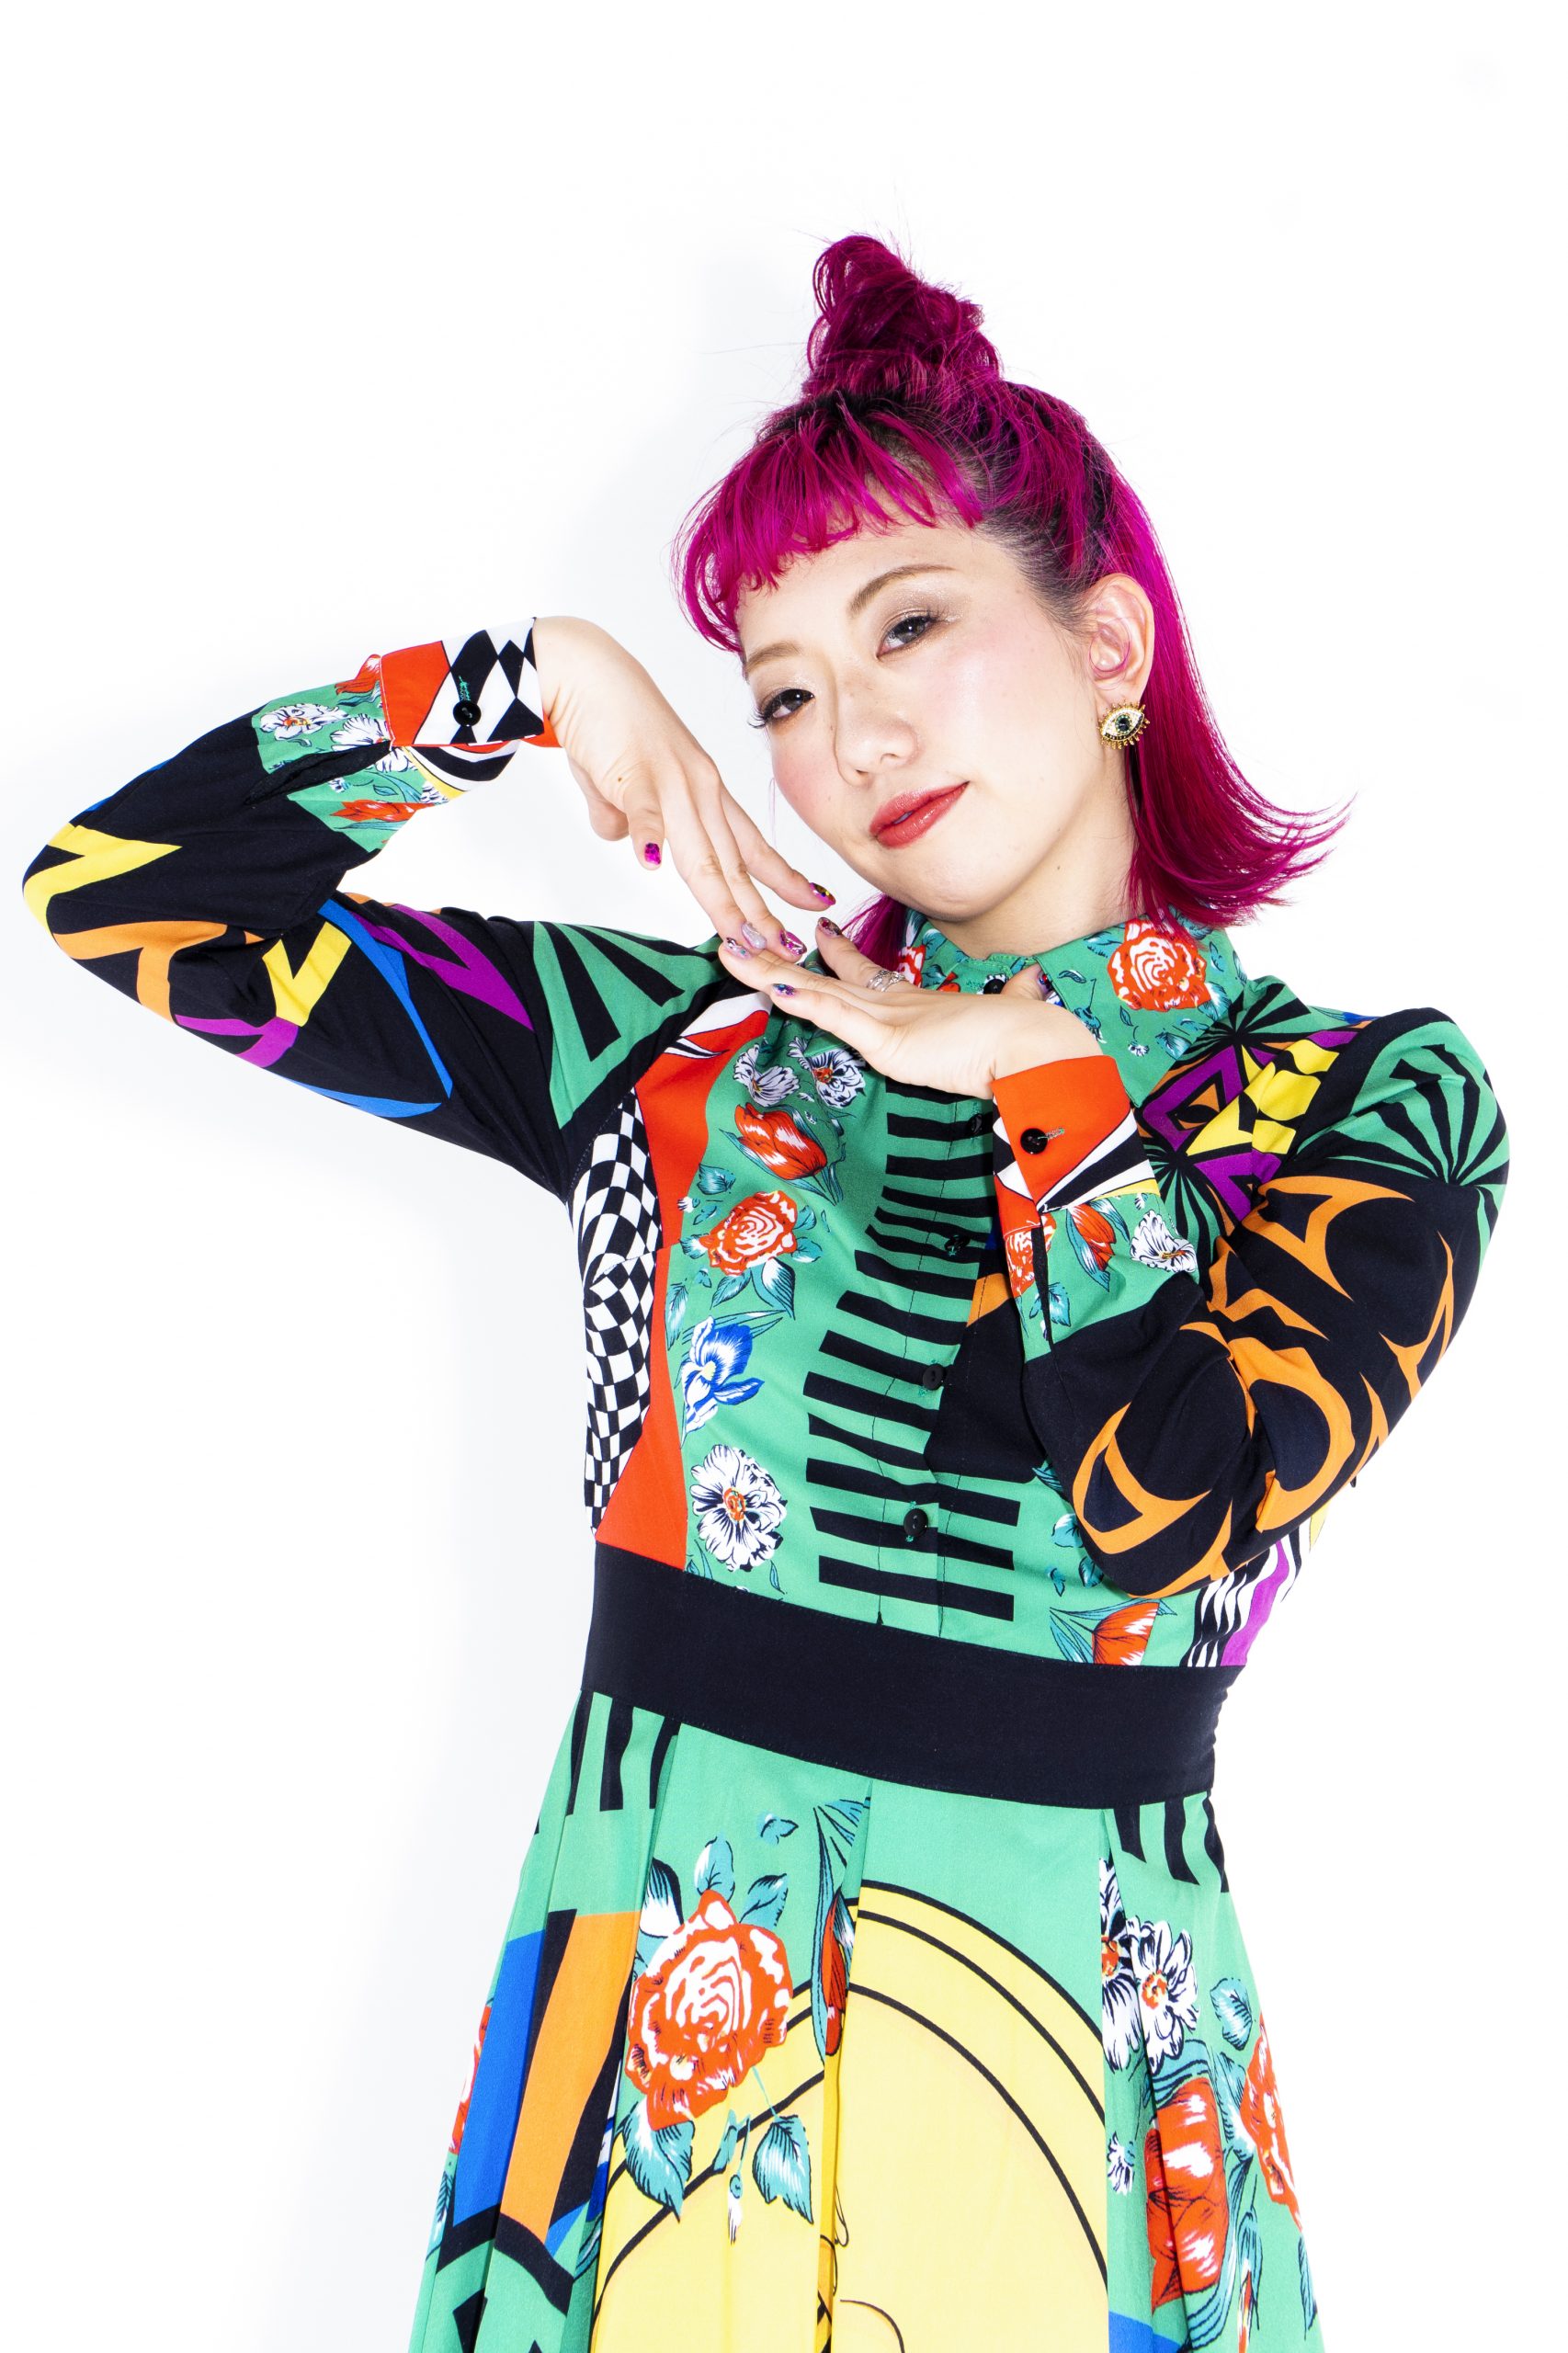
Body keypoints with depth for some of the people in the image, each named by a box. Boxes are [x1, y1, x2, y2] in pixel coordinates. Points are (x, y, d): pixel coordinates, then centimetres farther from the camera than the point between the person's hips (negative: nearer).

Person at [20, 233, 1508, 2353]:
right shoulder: (691, 1045, 1)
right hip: (645, 2021, 2)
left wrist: (1050, 1089, -9)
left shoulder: (1371, 1102, -3)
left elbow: (1168, 1510, -21)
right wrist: (532, 678, -5)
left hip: (1070, 2025, -1)